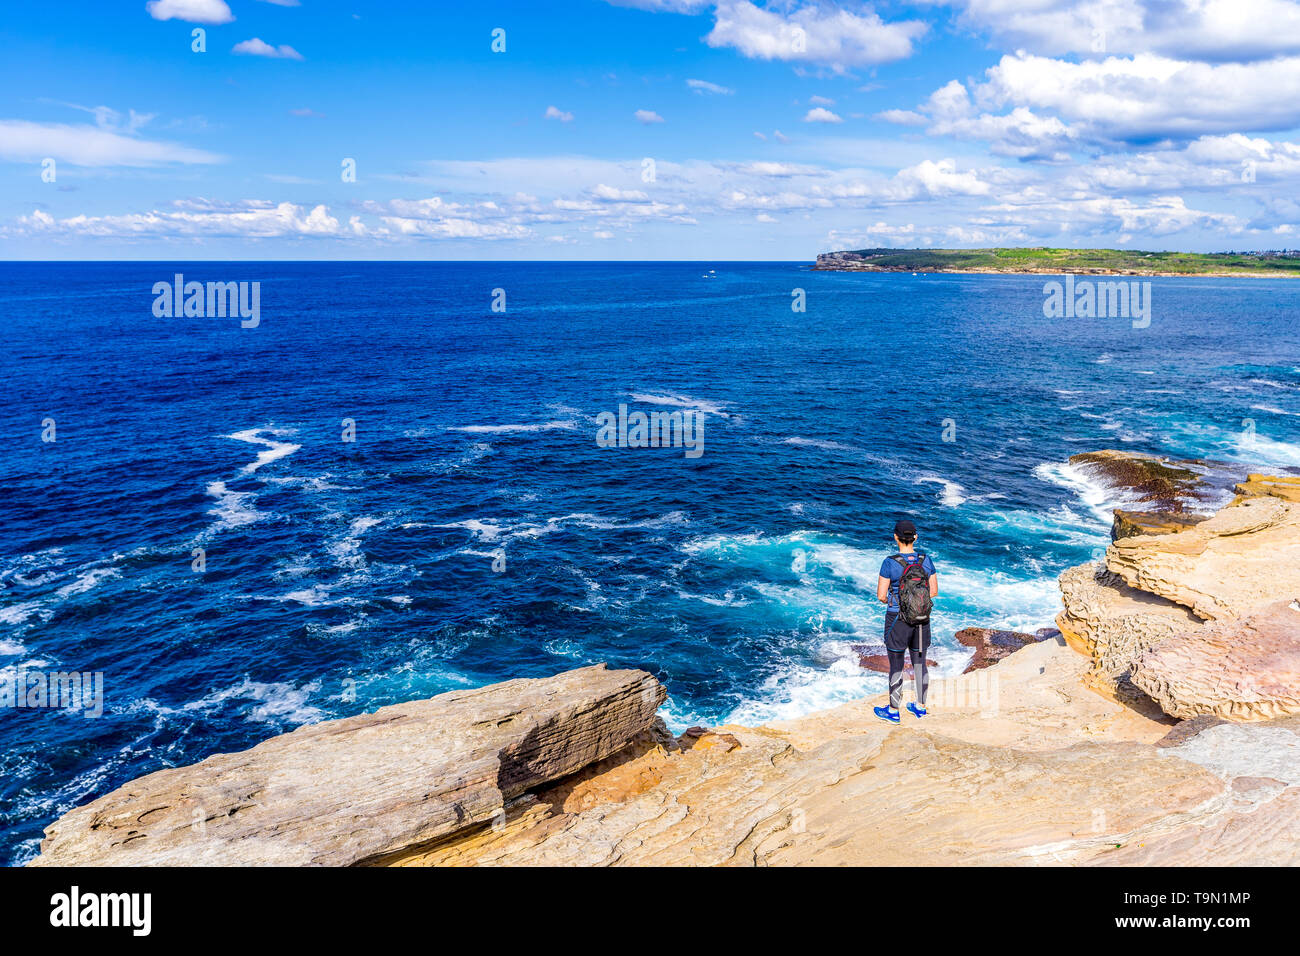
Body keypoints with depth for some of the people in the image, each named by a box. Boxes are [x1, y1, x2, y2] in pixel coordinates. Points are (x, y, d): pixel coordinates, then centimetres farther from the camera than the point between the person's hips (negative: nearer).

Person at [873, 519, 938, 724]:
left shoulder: (890, 563, -17)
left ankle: (893, 711, 17)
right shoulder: (926, 560, -5)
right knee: (919, 663, 17)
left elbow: (881, 595, -13)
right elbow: (934, 591, 2)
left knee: (896, 666, 6)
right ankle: (920, 707, 29)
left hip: (897, 620, -4)